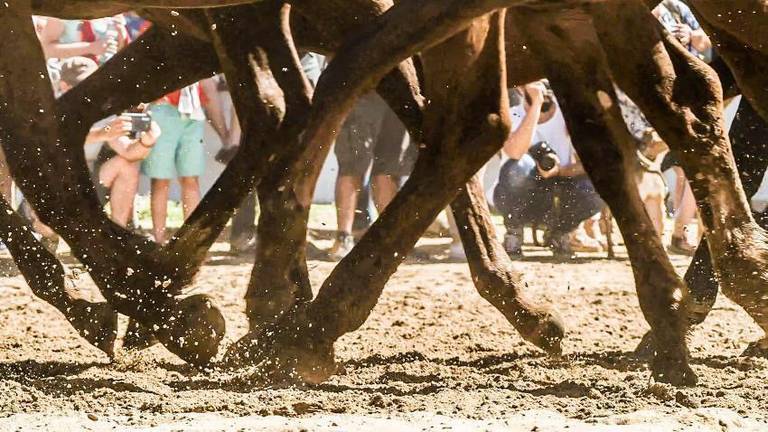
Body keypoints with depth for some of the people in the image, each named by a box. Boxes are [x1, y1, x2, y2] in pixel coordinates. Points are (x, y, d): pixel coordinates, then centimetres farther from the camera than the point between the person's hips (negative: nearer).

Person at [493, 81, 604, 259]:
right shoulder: (512, 117, -14)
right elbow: (515, 152, -38)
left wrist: (560, 171, -32)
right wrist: (536, 104, -35)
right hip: (521, 199, -3)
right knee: (519, 167, -35)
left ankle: (560, 231, 3)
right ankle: (513, 231, -9)